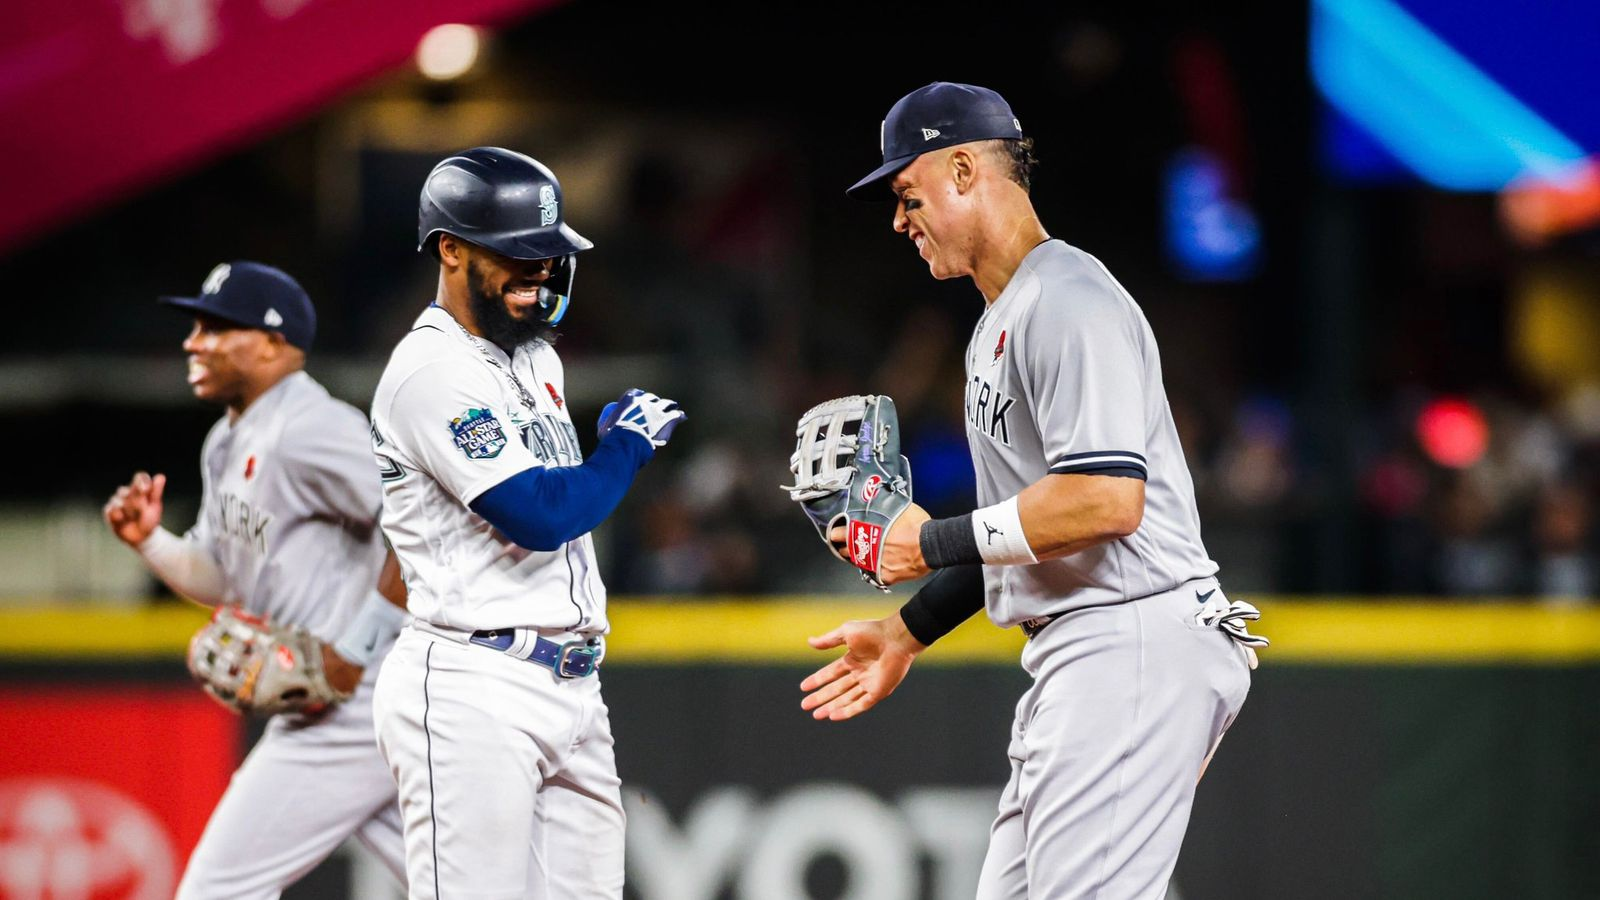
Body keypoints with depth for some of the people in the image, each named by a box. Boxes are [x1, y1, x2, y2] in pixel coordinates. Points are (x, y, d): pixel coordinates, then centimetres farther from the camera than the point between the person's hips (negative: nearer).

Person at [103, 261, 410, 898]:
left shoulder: (307, 430, -16)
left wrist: (357, 649, -20)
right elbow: (220, 579, 24)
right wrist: (149, 540, 5)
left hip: (357, 703, -10)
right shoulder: (227, 444, 16)